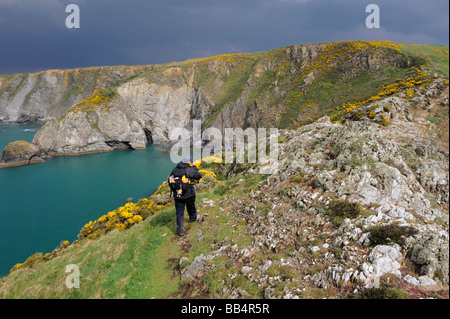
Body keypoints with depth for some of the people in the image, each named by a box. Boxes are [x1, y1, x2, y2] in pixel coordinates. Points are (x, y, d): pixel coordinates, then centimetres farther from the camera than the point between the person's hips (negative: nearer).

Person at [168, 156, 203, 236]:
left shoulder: (174, 170, -1)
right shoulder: (190, 170, -14)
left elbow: (169, 181, 7)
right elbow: (199, 176, 1)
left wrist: (173, 190, 19)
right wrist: (194, 167, 9)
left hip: (177, 195, 2)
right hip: (189, 194, -2)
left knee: (179, 212, 6)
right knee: (191, 207, 27)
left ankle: (180, 230, 7)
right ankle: (193, 217, 53)